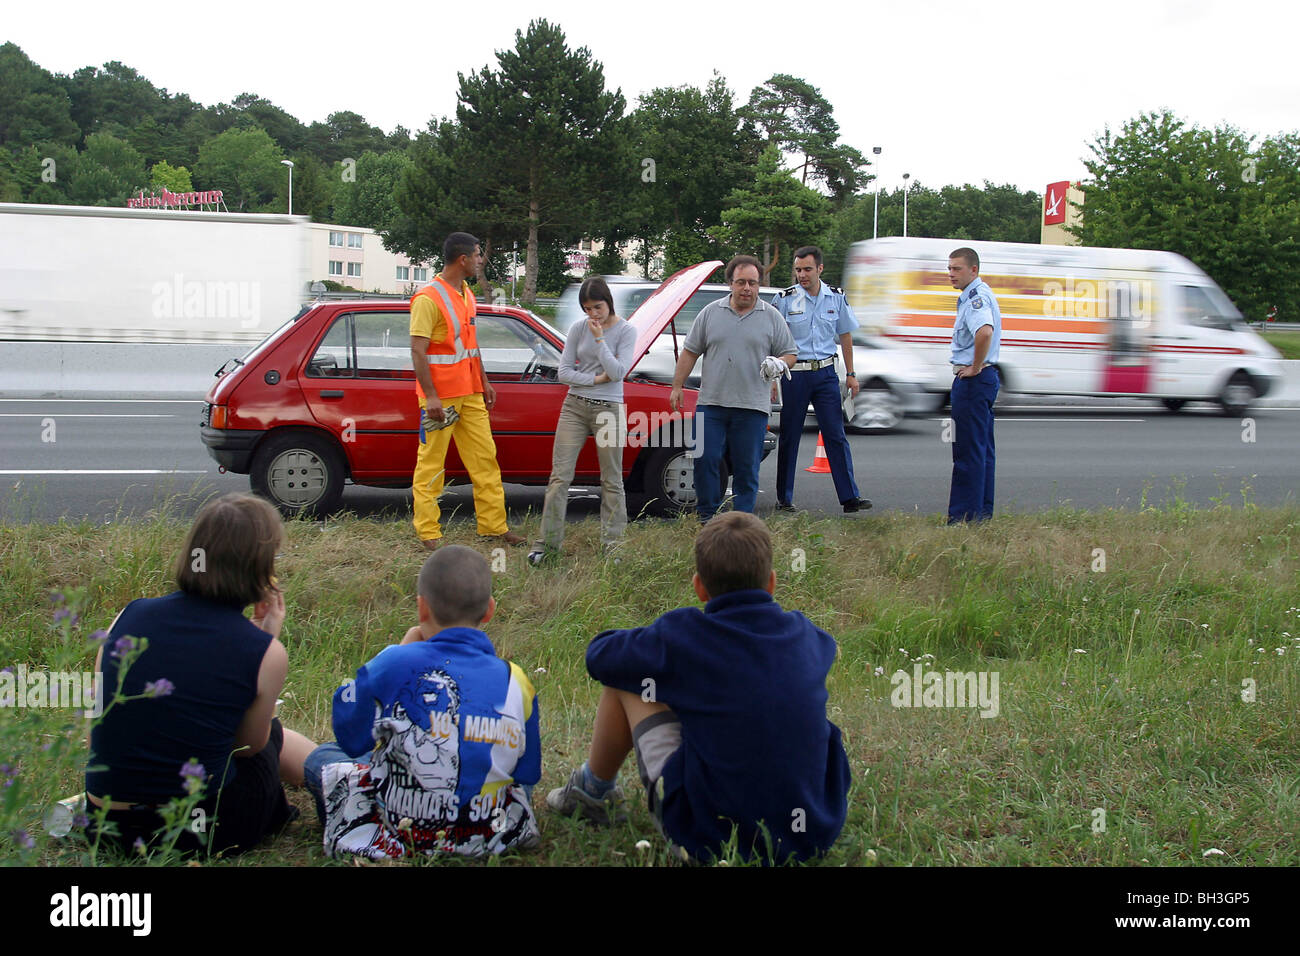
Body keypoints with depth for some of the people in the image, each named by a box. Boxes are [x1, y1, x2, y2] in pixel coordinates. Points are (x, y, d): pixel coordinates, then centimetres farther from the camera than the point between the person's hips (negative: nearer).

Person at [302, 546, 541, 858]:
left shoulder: (395, 666, -19)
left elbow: (350, 737, -3)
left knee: (321, 758, 23)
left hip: (397, 841, -3)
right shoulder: (516, 684, -10)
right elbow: (527, 776, 0)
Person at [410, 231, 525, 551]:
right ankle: (428, 533, 6)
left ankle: (494, 526, 16)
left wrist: (484, 382, 20)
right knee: (431, 464, 0)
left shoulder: (466, 294, 13)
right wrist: (430, 396, -21)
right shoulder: (428, 299, -14)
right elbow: (417, 351, -17)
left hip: (469, 394, 9)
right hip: (440, 397, -9)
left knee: (485, 458, 9)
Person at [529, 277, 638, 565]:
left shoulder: (626, 332, -2)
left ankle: (613, 543, 12)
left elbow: (618, 372, -13)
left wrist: (599, 339, -15)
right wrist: (597, 378, -8)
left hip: (608, 410, -2)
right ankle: (548, 542, 2)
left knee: (612, 480, 5)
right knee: (560, 475, -2)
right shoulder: (578, 329, 4)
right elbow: (564, 372, 1)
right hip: (575, 406, 2)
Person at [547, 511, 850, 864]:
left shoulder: (683, 635, -13)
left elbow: (598, 656, 2)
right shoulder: (804, 635, 0)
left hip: (712, 839, -4)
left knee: (625, 678, 8)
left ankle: (594, 791, 31)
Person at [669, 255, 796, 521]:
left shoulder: (772, 317, 5)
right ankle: (707, 515, 12)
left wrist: (779, 364, -14)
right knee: (705, 460, -2)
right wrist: (677, 386, 7)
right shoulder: (711, 313, 8)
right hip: (711, 403, 1)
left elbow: (790, 354, 9)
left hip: (752, 407, -1)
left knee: (747, 468, 2)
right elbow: (690, 352, 11)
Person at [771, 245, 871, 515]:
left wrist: (850, 374, 12)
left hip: (825, 373, 2)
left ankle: (849, 497, -2)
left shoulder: (836, 297, 5)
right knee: (789, 438, 4)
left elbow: (845, 335, 14)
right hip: (794, 374, -2)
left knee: (836, 436, -2)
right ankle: (784, 499, 14)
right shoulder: (785, 299, -3)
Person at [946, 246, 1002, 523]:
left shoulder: (976, 295, -16)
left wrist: (975, 367, -24)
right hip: (985, 377, 11)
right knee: (982, 449, 13)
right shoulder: (979, 294, 17)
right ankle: (982, 512, 20)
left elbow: (985, 331, -36)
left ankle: (964, 516, -4)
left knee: (968, 450, -7)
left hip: (972, 379, -11)